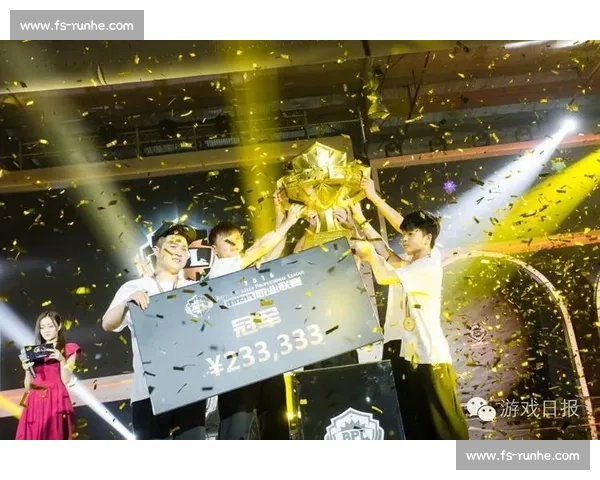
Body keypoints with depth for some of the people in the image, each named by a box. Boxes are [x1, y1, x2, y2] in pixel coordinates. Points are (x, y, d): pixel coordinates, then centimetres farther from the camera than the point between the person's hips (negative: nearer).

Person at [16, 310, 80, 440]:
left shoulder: (68, 349, 7)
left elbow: (65, 380, -2)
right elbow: (28, 387, 11)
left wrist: (62, 360, -16)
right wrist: (27, 370, -6)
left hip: (56, 402, -3)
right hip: (35, 403, 3)